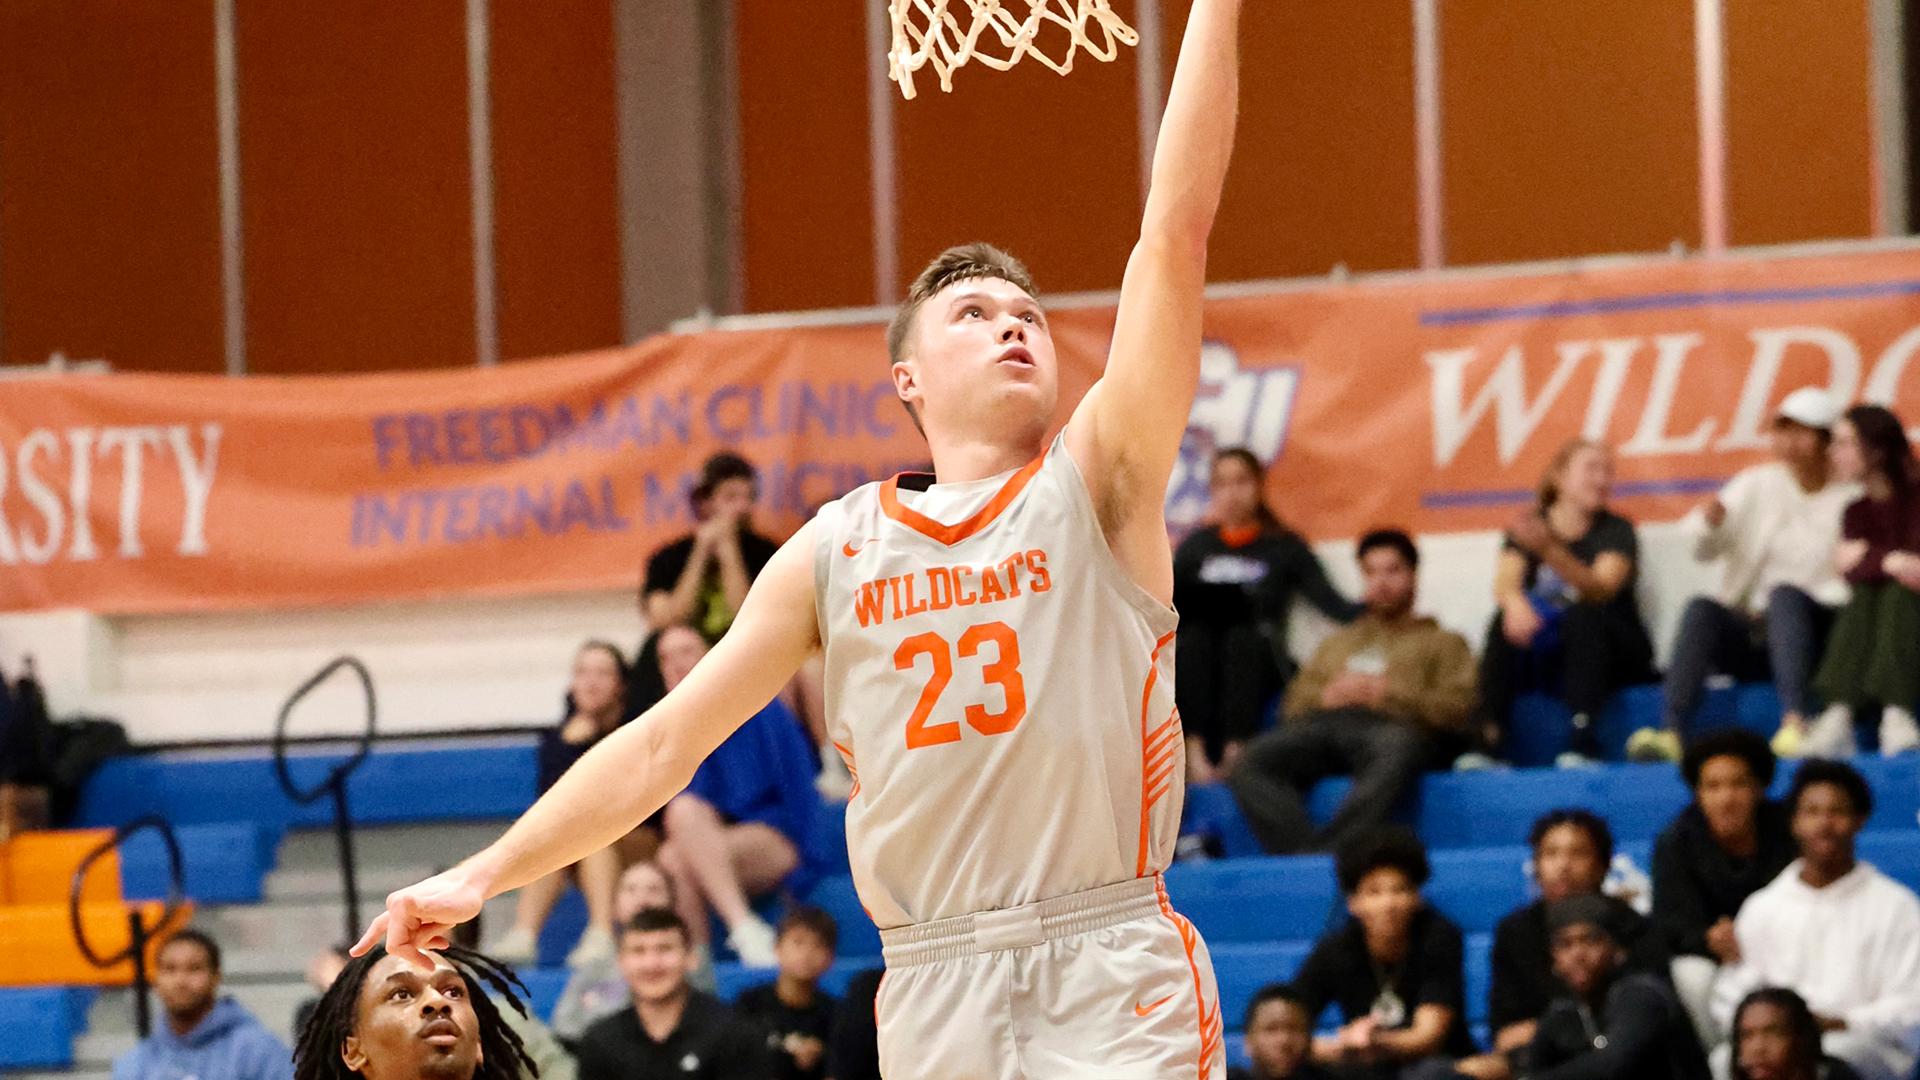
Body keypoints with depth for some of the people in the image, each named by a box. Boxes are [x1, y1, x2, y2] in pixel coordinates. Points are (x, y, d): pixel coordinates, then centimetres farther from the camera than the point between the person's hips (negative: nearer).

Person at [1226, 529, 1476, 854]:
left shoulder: (1442, 642, 28)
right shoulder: (1337, 644, 40)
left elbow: (1457, 709, 9)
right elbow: (1295, 702, 26)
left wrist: (1390, 692, -3)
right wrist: (1328, 695, 3)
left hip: (1393, 724, -4)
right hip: (1326, 724, 4)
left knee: (1393, 757, -44)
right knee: (1254, 760, -30)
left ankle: (1325, 852, -56)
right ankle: (1299, 854, -48)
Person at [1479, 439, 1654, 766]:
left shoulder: (1616, 531, -4)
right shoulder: (1529, 525, 4)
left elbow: (1601, 589, -24)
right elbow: (1505, 581, -13)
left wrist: (1550, 551, -42)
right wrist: (1515, 603, -40)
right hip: (1549, 661, 2)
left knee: (1583, 616, -32)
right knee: (1505, 623, -26)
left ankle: (1584, 741, -42)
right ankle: (1488, 737, -36)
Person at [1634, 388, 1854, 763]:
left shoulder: (1849, 500, 4)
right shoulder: (1757, 485, 11)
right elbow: (1703, 549, 2)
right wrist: (1709, 522, -20)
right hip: (1751, 632, 2)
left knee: (1785, 592, -33)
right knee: (1701, 608, -27)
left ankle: (1796, 719, -50)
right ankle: (1672, 734, -46)